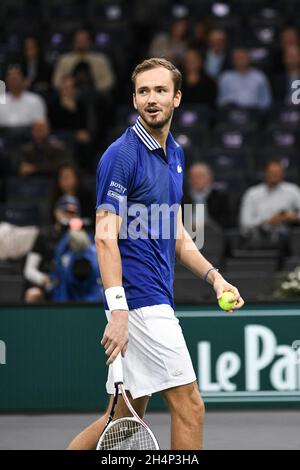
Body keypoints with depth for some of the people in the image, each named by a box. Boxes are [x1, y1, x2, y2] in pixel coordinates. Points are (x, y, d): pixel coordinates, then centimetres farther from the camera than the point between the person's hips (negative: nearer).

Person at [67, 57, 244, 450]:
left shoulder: (175, 155, 16)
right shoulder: (122, 155, -11)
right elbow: (106, 236, -17)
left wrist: (213, 275, 10)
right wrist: (118, 310, -25)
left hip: (157, 302, 9)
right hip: (139, 300, -9)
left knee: (125, 418, 10)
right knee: (189, 405, -6)